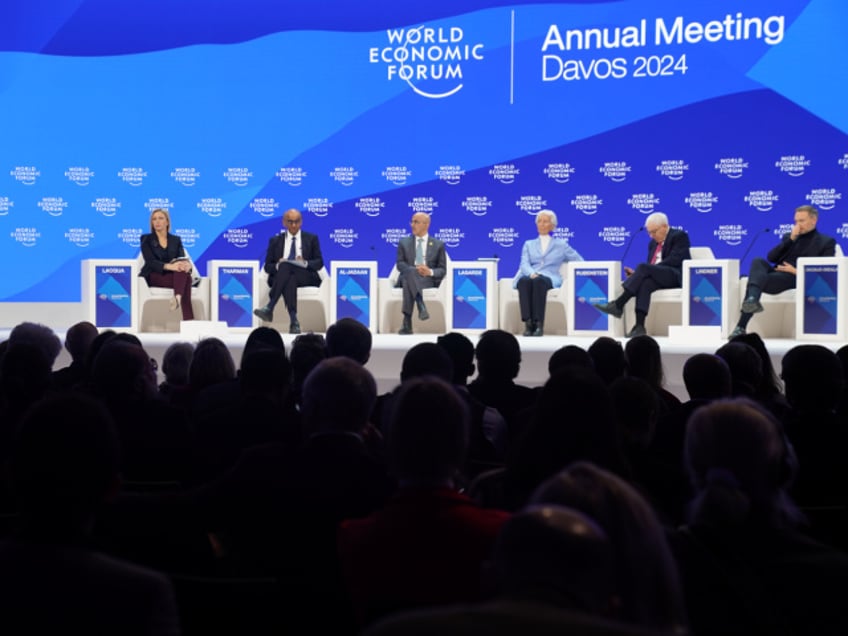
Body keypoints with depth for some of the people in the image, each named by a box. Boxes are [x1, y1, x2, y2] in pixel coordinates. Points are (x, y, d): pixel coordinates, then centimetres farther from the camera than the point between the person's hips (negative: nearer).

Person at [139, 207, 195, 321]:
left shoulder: (176, 240, 16)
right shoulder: (146, 239, 4)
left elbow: (183, 258, 1)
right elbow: (150, 261, -12)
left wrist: (187, 264, -28)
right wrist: (169, 266, -33)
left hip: (173, 275, 4)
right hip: (154, 276, -4)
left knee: (183, 270, -35)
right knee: (185, 279, -34)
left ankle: (178, 298, -57)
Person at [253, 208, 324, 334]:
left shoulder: (311, 239, 17)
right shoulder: (275, 241, 19)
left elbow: (319, 263, 9)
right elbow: (268, 266, 13)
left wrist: (305, 263, -13)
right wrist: (278, 265, -12)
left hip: (305, 276, -1)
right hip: (280, 277, 1)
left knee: (286, 266, -35)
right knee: (289, 280, -39)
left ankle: (269, 308, -46)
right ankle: (293, 321, -50)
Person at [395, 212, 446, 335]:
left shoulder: (438, 245, 16)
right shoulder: (404, 242, 19)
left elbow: (442, 269, 9)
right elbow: (400, 264, 5)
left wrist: (430, 272, -15)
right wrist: (414, 270, -17)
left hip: (428, 280, -1)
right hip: (407, 277, 2)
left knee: (408, 281, -38)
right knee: (410, 273, -39)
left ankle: (407, 323, -45)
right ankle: (421, 307, -52)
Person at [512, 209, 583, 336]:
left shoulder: (561, 244, 23)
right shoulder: (529, 244, 25)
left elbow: (579, 261, 18)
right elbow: (524, 264, 7)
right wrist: (532, 273, -17)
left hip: (550, 279, -1)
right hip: (529, 277, 1)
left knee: (539, 281, -40)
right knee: (524, 281, -38)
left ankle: (539, 324, -45)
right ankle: (528, 323, -45)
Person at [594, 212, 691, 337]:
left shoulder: (679, 236, 3)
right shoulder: (653, 243, 26)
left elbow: (675, 260, -12)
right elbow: (650, 266, 21)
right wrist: (637, 274, -4)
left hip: (676, 276, -6)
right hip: (657, 277, 6)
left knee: (643, 268, -31)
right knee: (645, 283, -33)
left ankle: (618, 305, -35)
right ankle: (639, 326, -45)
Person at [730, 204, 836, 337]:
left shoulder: (826, 242, 13)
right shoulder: (788, 237, 28)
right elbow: (771, 257, 12)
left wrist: (797, 271, -11)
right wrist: (791, 239, 3)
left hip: (794, 278, -5)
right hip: (774, 272, 5)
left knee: (760, 279, -31)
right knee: (757, 261, -29)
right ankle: (752, 300, -51)